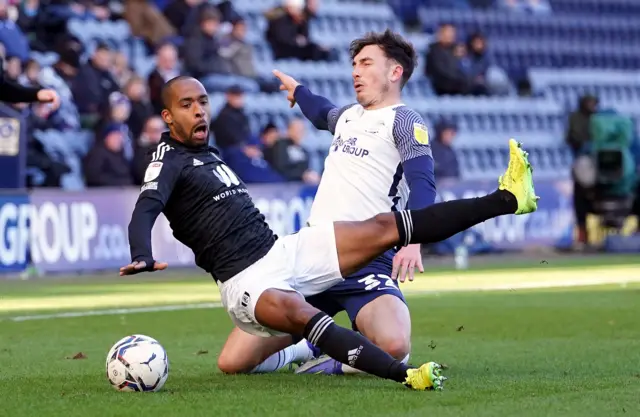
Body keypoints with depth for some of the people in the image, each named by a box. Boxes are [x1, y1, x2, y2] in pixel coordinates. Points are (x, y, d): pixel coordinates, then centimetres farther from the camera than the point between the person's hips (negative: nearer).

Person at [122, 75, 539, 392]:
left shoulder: (211, 157, 21)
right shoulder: (169, 162, -5)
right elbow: (144, 213, -23)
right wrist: (143, 258, -42)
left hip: (283, 250, 8)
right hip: (245, 281, -8)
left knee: (385, 228, -5)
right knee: (298, 311, -40)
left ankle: (507, 199, -10)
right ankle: (405, 375, -56)